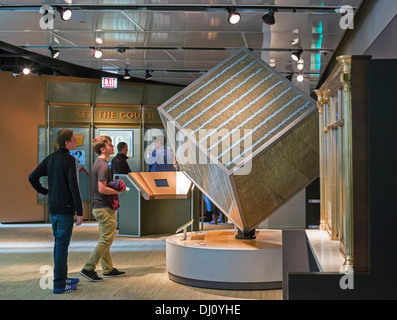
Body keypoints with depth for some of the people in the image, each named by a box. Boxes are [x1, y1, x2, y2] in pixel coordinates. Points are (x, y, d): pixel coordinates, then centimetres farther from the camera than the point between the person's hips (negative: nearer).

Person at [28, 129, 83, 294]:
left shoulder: (50, 159, 8)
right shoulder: (70, 160, -15)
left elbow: (32, 177, 8)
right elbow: (73, 187, -19)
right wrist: (80, 212, -15)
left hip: (53, 208, 8)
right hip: (66, 209, -8)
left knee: (58, 243, 17)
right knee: (62, 245, -2)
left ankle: (62, 277, 29)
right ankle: (59, 284, 3)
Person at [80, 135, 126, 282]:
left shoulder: (98, 163, 14)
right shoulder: (103, 165, -18)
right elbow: (102, 189, -23)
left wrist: (114, 189, 12)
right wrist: (118, 191, -11)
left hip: (98, 206, 11)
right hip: (104, 208, -11)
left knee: (104, 239, 14)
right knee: (106, 240, -5)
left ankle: (108, 269, 22)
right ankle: (88, 268, -3)